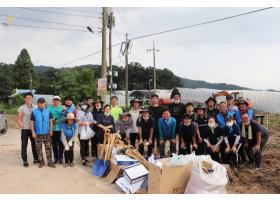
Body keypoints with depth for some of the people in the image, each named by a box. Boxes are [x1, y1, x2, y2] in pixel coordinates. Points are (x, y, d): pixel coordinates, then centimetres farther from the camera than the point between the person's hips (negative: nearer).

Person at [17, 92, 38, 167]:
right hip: (25, 129, -2)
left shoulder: (35, 107, 6)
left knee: (34, 144, 10)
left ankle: (36, 159, 22)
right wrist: (20, 124, -23)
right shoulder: (21, 108, 0)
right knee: (24, 145, 2)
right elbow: (19, 119, -3)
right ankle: (25, 161, 11)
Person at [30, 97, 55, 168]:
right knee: (39, 148, 8)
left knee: (48, 148, 3)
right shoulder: (34, 112, 0)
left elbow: (51, 121, 6)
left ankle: (50, 162, 10)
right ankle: (41, 162, 20)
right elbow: (31, 122, -1)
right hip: (38, 133, 0)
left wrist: (51, 130, -1)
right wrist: (33, 132, -6)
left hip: (47, 133, 0)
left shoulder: (48, 111, 4)